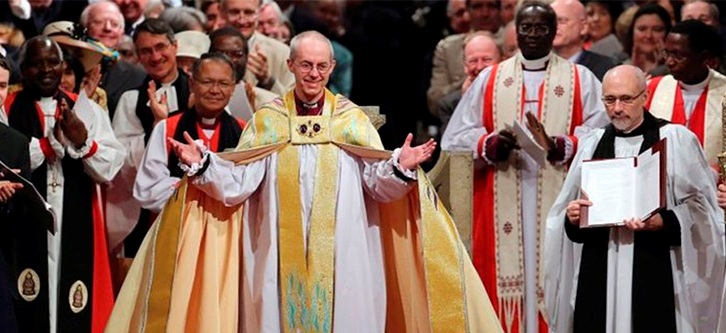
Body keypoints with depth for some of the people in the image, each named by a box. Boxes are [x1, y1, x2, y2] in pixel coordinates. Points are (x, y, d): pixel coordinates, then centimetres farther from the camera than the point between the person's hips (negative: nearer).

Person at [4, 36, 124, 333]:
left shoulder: (86, 109, 12)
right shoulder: (9, 109, 5)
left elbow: (112, 168, 4)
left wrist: (84, 143, -13)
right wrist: (52, 142, -12)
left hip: (76, 227, 2)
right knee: (30, 308, -5)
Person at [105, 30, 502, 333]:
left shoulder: (352, 119, 6)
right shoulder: (268, 120, 7)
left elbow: (379, 184, -1)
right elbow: (238, 183, -1)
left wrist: (401, 167, -22)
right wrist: (201, 165, -17)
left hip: (342, 253, 0)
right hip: (280, 253, 1)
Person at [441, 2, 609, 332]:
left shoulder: (582, 80, 9)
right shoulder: (489, 79, 13)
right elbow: (457, 137, 6)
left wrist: (558, 147, -20)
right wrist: (490, 145, -14)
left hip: (558, 202, -1)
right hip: (502, 205, 1)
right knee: (504, 277, -4)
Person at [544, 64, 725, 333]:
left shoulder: (676, 140, 2)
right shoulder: (592, 144, 15)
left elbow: (700, 209, -2)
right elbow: (568, 216, 18)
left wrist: (663, 222, -19)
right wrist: (571, 217, -4)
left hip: (656, 275, -4)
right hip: (599, 276, 4)